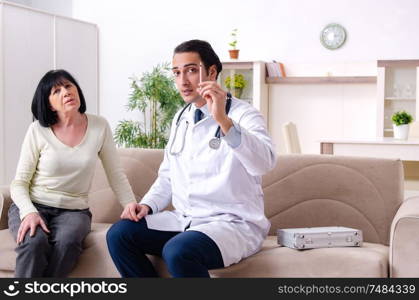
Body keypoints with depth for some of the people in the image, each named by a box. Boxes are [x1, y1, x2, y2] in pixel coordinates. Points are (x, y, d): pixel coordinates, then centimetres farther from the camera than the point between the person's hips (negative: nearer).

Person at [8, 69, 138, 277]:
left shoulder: (99, 127, 1)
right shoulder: (38, 130, -4)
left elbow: (115, 173, 6)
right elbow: (19, 183, -1)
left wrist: (130, 204, -10)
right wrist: (29, 212, -21)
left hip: (73, 210, 1)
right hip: (32, 206, -1)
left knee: (67, 242, -33)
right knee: (34, 242, -34)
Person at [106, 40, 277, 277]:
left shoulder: (244, 114, -9)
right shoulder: (180, 119, 14)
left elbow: (264, 163, -29)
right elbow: (168, 177, 22)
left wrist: (224, 121, -41)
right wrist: (148, 205, 3)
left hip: (233, 223, -7)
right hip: (183, 220, 7)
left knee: (178, 251, -34)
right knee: (119, 234, -12)